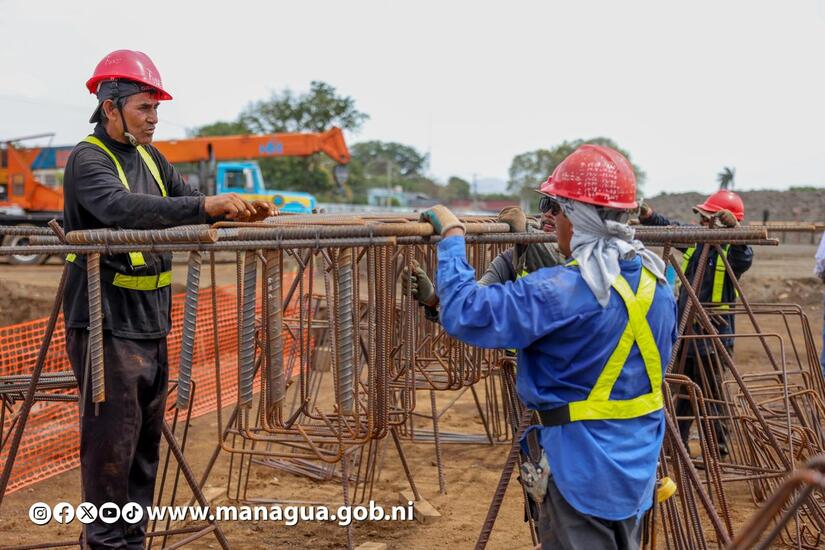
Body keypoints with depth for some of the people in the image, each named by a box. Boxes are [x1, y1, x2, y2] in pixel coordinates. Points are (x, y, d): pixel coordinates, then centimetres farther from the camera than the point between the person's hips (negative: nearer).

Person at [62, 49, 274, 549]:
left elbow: (186, 203, 17)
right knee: (113, 437, -5)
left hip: (151, 322, 8)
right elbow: (123, 208, -30)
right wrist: (207, 206, -37)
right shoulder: (88, 159, -11)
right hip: (107, 324, -8)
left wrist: (238, 210, -3)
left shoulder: (149, 158, 13)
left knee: (148, 437, 12)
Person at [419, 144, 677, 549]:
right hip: (636, 463, 8)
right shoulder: (656, 278, 1)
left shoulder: (564, 290, -25)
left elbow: (464, 312, -28)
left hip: (582, 466, -7)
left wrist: (452, 234, -13)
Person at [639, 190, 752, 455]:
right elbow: (668, 228, 7)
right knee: (682, 393, 17)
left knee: (710, 396, 3)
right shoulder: (694, 238, 4)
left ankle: (719, 450, 18)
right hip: (685, 331, 7)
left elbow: (744, 260, -35)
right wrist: (649, 215, -13)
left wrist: (734, 229, -50)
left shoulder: (731, 248, -15)